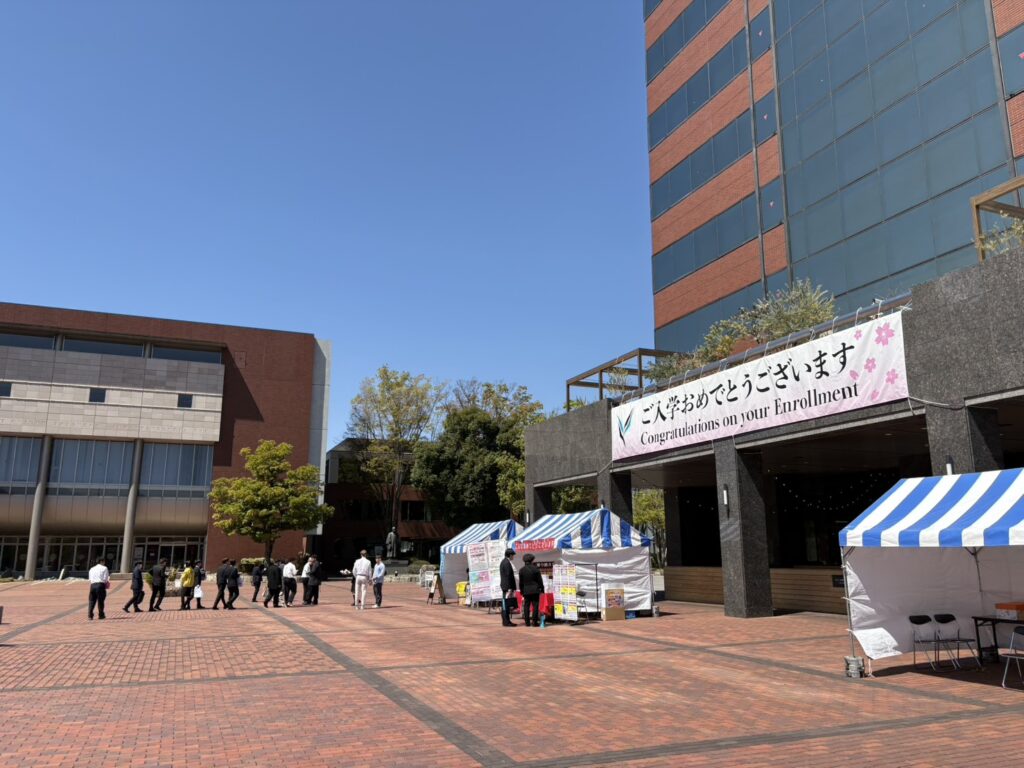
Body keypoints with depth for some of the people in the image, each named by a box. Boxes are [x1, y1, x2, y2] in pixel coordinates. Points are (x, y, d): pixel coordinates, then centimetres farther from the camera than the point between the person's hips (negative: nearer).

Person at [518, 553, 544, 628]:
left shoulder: (521, 570, 1)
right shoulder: (535, 569, -6)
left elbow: (521, 582, 6)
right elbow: (540, 580, -3)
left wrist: (521, 591, 16)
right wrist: (542, 589, 7)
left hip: (526, 591, 3)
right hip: (535, 590, -2)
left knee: (526, 606, 7)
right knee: (535, 606, 1)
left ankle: (527, 622, 6)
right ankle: (535, 622, -2)